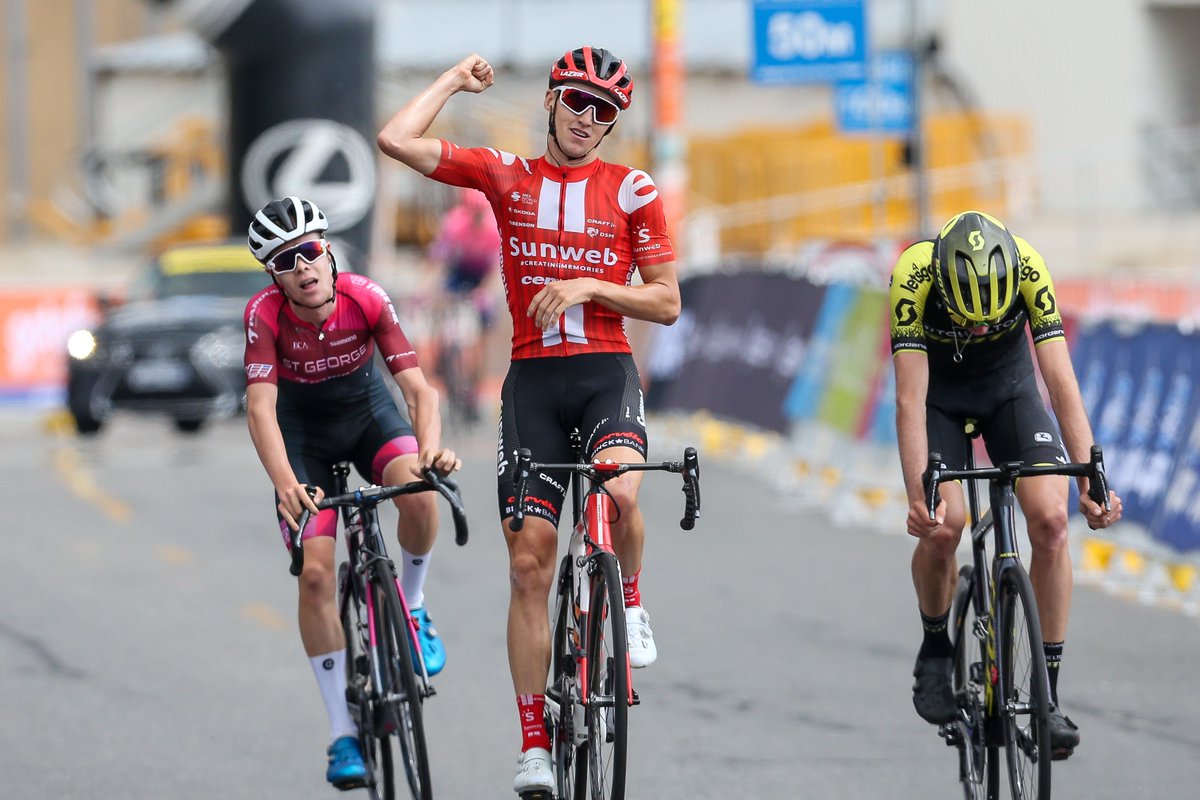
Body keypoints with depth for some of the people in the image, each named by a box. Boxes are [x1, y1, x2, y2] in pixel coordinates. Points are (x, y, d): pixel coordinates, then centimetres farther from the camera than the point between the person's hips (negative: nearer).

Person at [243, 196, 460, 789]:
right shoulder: (266, 315, -28)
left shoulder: (366, 299, -27)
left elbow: (417, 387, -30)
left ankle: (410, 606, -1)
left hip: (367, 412, 0)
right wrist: (286, 486, -51)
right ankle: (343, 734, -5)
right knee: (314, 573, -13)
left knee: (418, 493, -32)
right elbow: (261, 409, -35)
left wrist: (430, 449, -50)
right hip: (303, 432, 0)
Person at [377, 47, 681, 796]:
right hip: (533, 377, 1)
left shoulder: (633, 191, 3)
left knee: (619, 490, -34)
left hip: (607, 373, -1)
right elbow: (396, 141, -4)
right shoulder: (506, 175, 6)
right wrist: (455, 79, 7)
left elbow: (667, 303, 2)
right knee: (530, 561, -2)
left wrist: (587, 286, -11)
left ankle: (629, 605, -3)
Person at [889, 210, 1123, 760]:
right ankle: (936, 650, 6)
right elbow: (911, 397, -35)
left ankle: (1047, 695, -12)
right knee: (943, 524, -23)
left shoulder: (1029, 270, -31)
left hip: (1008, 387, 1)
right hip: (938, 393, -1)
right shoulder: (913, 275, -33)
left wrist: (1092, 480, -41)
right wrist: (919, 495, -46)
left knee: (1050, 520, -19)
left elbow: (1062, 382, -32)